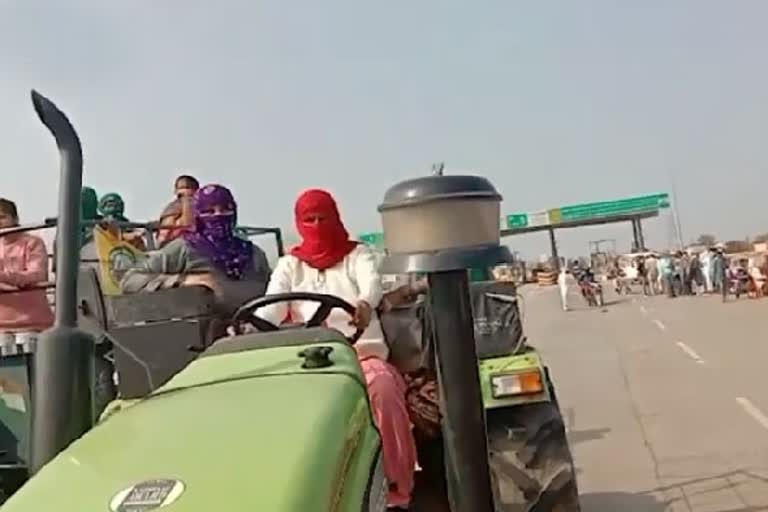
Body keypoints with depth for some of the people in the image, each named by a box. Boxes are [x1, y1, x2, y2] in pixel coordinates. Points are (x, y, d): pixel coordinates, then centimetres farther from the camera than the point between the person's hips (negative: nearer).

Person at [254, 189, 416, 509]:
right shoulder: (289, 265, 19)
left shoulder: (358, 254, 13)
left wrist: (365, 304, -38)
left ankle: (396, 486, -23)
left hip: (363, 352, -1)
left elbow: (372, 282, -11)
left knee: (383, 387, -34)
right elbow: (271, 306, 0)